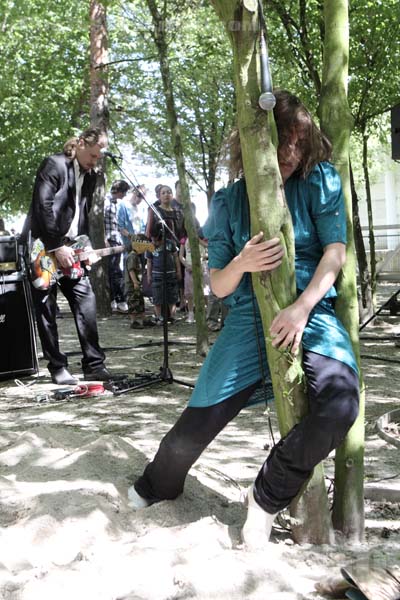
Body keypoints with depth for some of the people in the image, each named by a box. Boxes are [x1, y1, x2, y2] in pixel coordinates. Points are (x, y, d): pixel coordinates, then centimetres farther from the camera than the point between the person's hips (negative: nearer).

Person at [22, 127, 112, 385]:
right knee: (46, 309, 0)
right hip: (43, 247, -6)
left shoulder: (91, 175, 13)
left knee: (86, 301, -3)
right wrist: (57, 247, -19)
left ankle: (94, 364, 0)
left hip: (69, 248, 7)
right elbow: (43, 205, -18)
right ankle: (57, 367, 7)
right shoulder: (54, 164, -10)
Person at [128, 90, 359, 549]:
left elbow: (335, 251, -4)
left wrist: (301, 308, -19)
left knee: (339, 405, -31)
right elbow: (218, 287, 4)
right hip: (249, 319, 1)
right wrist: (241, 263, -20)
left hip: (312, 313, 0)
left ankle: (266, 498, -5)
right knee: (195, 427, -6)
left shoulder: (319, 181, 3)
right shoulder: (228, 202, 4)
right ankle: (158, 486, 32)